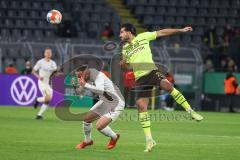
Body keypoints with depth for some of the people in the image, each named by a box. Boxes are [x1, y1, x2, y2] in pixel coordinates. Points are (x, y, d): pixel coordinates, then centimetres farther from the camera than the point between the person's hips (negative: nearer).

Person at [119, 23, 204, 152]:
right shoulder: (125, 49, 18)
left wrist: (181, 30, 7)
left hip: (151, 71, -3)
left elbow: (162, 33, 10)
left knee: (167, 85, -30)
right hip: (139, 78, 3)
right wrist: (122, 64, 2)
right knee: (141, 106, -9)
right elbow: (126, 67, 27)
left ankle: (190, 111, -19)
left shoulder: (143, 37, 8)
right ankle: (149, 140, -3)